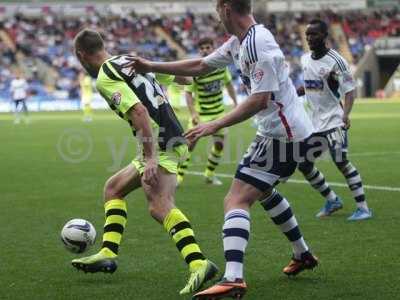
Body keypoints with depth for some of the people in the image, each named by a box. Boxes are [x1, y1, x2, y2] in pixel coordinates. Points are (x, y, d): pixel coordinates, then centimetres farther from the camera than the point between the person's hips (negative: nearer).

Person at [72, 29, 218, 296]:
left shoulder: (105, 78, -9)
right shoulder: (130, 60, 18)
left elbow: (139, 111, -22)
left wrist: (150, 158, -26)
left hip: (159, 144, -10)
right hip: (172, 139, 10)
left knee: (160, 207, -25)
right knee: (113, 188, 21)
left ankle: (199, 264, -40)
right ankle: (108, 254, 21)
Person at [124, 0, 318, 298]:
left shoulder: (256, 42, -20)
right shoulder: (239, 42, 10)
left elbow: (260, 99, -25)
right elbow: (200, 66, 20)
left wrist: (215, 125, -23)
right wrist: (151, 66, 21)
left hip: (282, 135, -11)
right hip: (289, 130, 11)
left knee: (237, 200, -16)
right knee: (262, 191, 30)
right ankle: (303, 254, 40)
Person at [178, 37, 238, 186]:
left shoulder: (221, 64, -4)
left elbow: (228, 84, 12)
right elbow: (188, 93, -14)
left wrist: (235, 102, 10)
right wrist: (193, 113, -24)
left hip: (218, 112, 4)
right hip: (200, 113, -4)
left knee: (219, 144, 4)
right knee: (190, 144, -11)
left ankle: (210, 175, 21)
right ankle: (179, 177, -6)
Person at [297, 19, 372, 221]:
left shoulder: (335, 61, -13)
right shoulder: (305, 59, 8)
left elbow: (349, 90, -14)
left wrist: (346, 114, -29)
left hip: (333, 120, -8)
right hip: (314, 121, 8)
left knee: (341, 162, -17)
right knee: (304, 164, 7)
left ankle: (363, 207, -9)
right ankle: (332, 200, 25)